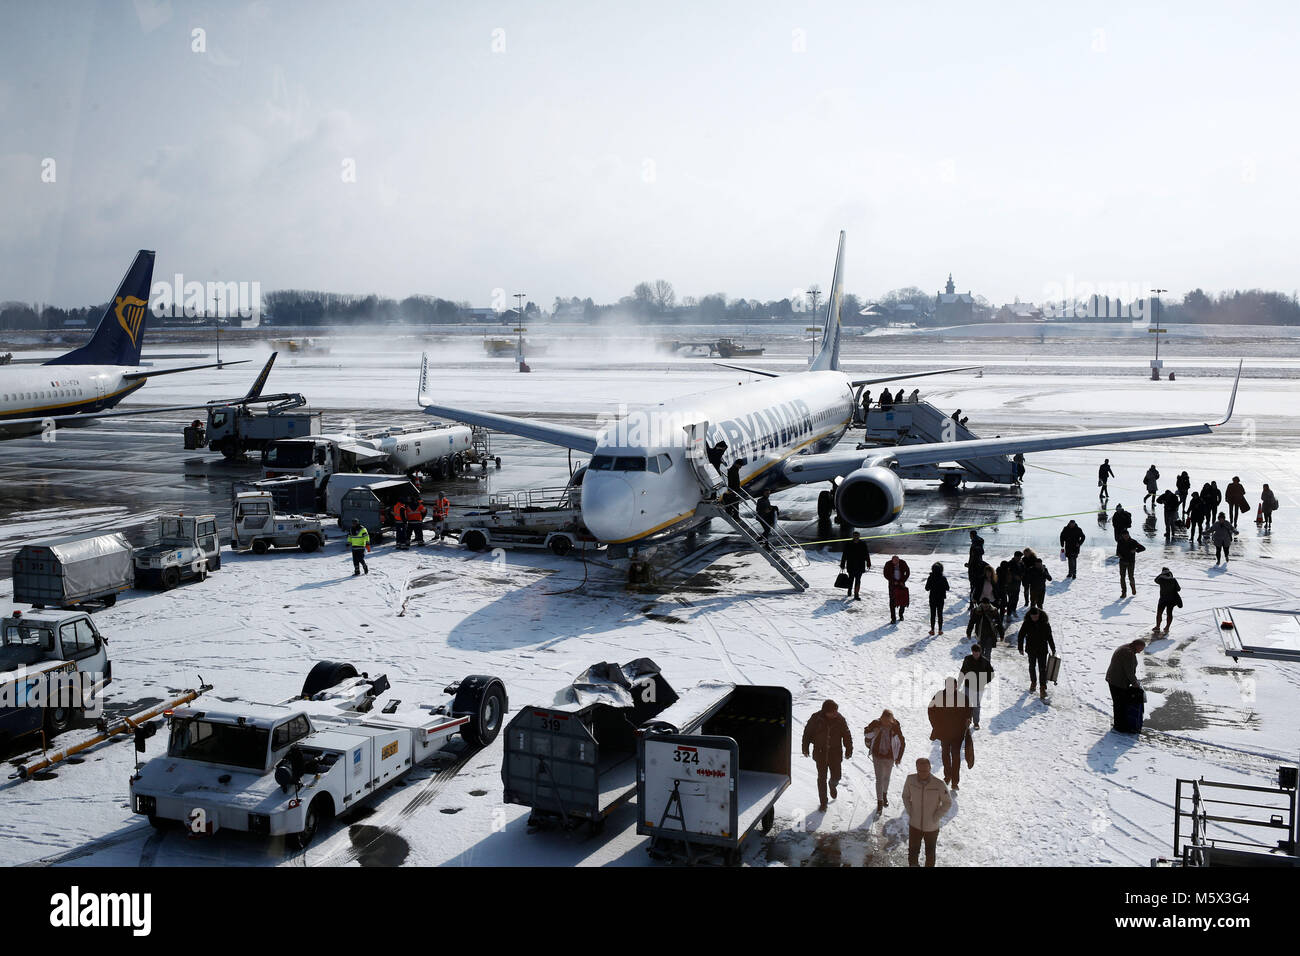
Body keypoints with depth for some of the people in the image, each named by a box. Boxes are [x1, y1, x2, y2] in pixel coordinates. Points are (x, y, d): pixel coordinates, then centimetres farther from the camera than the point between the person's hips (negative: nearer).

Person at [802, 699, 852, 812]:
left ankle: (832, 785, 43)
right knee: (822, 779, 2)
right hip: (820, 753, -1)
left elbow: (847, 735, 2)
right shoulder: (816, 718, -13)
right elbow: (807, 733, 0)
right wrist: (805, 748, 2)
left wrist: (849, 749, -1)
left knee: (836, 777, 6)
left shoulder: (840, 719, -9)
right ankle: (823, 802, 17)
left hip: (835, 753, 1)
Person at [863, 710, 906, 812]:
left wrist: (899, 757, -1)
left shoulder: (895, 727, -17)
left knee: (886, 778, 19)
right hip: (877, 756, -1)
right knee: (879, 779, -4)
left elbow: (902, 743, -4)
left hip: (889, 757, 1)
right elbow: (866, 733, 0)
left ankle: (885, 795, 44)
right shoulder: (876, 724, -18)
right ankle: (879, 801, 8)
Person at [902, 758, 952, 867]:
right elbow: (905, 796, 3)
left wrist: (936, 817, -11)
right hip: (914, 825, 2)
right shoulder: (910, 779, -16)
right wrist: (910, 813, -4)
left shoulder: (938, 784, -24)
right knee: (913, 852, 15)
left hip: (932, 827, -2)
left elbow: (948, 802, -8)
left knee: (930, 853, 19)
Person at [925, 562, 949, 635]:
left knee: (933, 614, 9)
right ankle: (940, 629, 11)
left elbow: (927, 588, -6)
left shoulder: (930, 578, -13)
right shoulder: (943, 579, -10)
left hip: (932, 599, -1)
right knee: (940, 614, 10)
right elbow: (947, 588, -2)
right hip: (941, 599, 1)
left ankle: (932, 629, 9)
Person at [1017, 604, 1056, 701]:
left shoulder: (1045, 623, -11)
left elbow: (1049, 636, 1)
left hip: (1042, 649, -1)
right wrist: (1021, 648, -1)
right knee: (1032, 666, 18)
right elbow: (1021, 636, -1)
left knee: (1042, 668, -4)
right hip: (1031, 649, 2)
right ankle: (1033, 682, 38)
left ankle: (1042, 687, 2)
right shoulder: (1027, 623, -11)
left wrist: (1053, 648, 8)